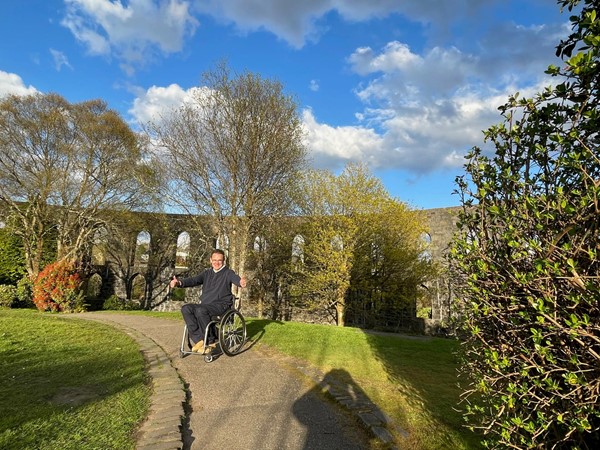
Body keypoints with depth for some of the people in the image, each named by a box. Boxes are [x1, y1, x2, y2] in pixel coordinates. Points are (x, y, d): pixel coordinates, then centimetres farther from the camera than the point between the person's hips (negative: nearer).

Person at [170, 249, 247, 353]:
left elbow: (236, 279, -21)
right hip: (205, 305, 6)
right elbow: (194, 280, 3)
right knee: (185, 308, -18)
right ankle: (198, 339, -18)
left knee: (201, 310, -32)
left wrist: (241, 282, -47)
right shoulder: (207, 273, 16)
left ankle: (210, 341, -15)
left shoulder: (228, 272, 1)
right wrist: (179, 282, -18)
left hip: (221, 305, -5)